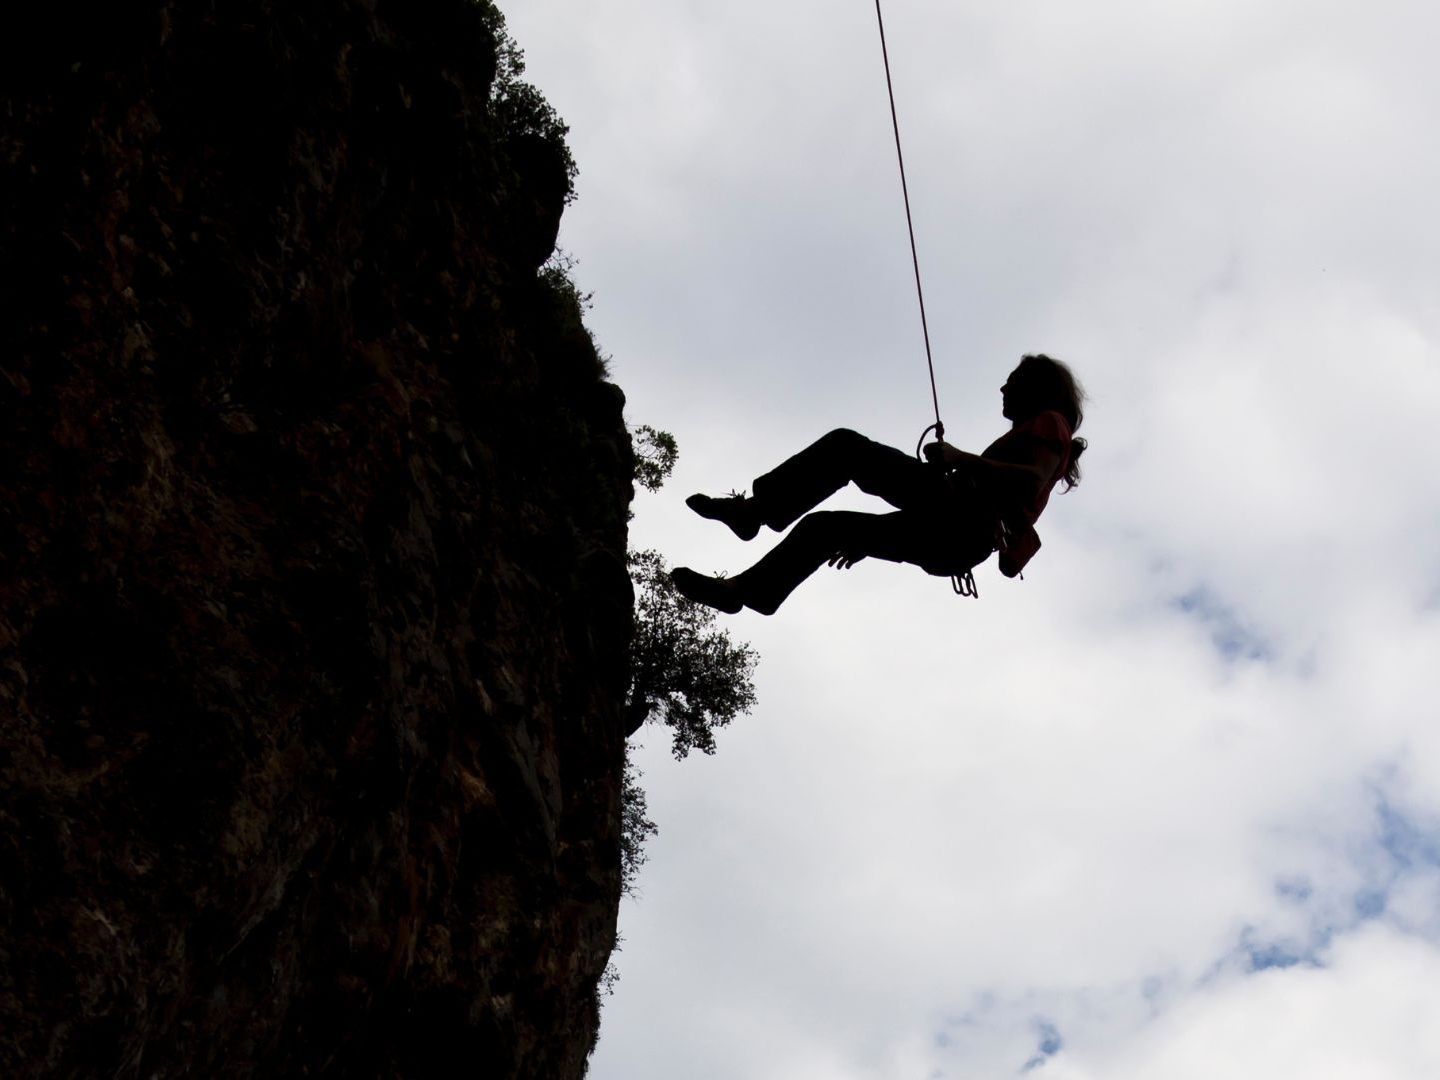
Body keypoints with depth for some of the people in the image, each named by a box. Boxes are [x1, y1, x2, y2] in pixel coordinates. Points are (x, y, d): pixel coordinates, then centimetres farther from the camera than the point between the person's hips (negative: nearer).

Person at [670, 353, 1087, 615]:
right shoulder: (1029, 437, 36)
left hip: (963, 518, -9)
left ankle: (758, 507, -14)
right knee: (825, 525, 16)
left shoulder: (1049, 423, 9)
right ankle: (747, 589, 21)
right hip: (954, 542, 9)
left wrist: (961, 459, -14)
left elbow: (1033, 480, -14)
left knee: (846, 445, -11)